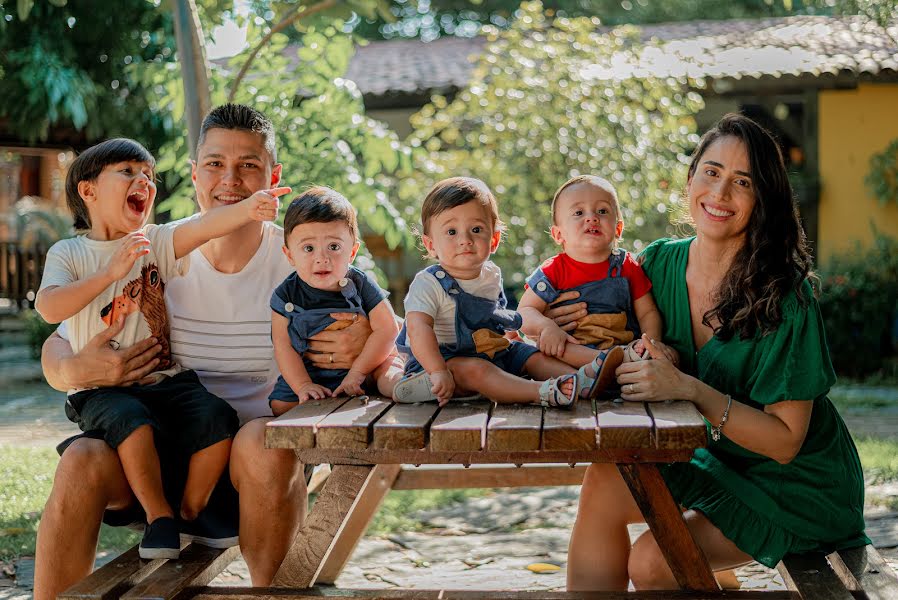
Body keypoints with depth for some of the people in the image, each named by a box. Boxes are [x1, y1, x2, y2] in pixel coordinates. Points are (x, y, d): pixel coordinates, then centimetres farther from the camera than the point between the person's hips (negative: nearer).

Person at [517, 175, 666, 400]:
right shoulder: (553, 271, 3)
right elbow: (525, 311, -1)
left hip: (624, 343, 2)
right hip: (572, 348, -1)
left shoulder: (627, 266, 8)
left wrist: (651, 341, -11)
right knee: (539, 337, -30)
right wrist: (547, 326, -23)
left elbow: (648, 312, 10)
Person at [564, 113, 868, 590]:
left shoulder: (784, 295, -23)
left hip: (796, 484, -5)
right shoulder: (660, 263, -6)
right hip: (714, 456, 6)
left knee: (651, 563, -20)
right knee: (604, 480, -18)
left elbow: (785, 441, -22)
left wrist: (691, 390, -33)